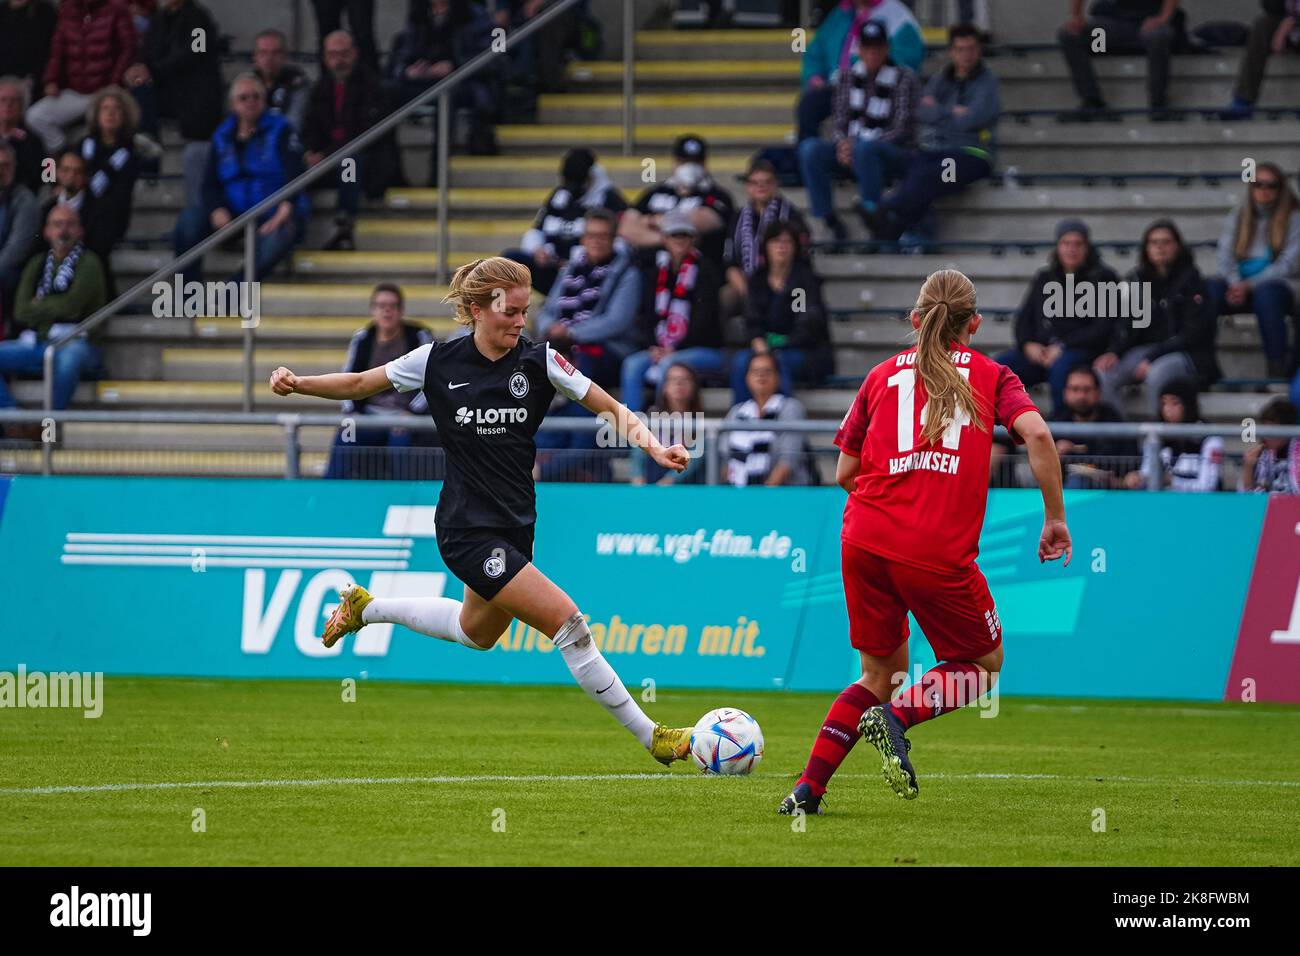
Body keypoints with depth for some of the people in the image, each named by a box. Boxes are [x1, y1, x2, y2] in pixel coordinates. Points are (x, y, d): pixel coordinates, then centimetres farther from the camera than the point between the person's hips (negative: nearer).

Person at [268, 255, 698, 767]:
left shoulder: (539, 360, -4)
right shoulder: (438, 361, -8)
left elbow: (611, 409, -2)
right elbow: (358, 385, 4)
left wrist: (654, 446, -20)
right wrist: (296, 384, -11)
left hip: (516, 524, 6)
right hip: (470, 529, -6)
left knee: (477, 633, 28)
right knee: (567, 623, -16)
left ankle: (365, 608, 49)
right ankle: (649, 736, -8)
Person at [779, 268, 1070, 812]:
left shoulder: (883, 376, 17)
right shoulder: (991, 376, 10)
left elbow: (845, 473, 17)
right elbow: (1036, 434, -8)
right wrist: (1055, 518, -1)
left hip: (864, 542, 4)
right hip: (941, 553, -4)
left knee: (881, 672, 20)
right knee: (983, 664, 15)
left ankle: (808, 789, 7)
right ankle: (897, 717, -12)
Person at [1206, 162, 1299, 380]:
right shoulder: (1236, 219, 15)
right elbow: (1226, 258, 5)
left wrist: (1249, 285, -20)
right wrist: (1235, 284, -18)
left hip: (1280, 284, -4)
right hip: (1240, 284, 4)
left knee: (1265, 293, -40)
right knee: (1208, 291, -28)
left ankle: (1277, 371, -42)